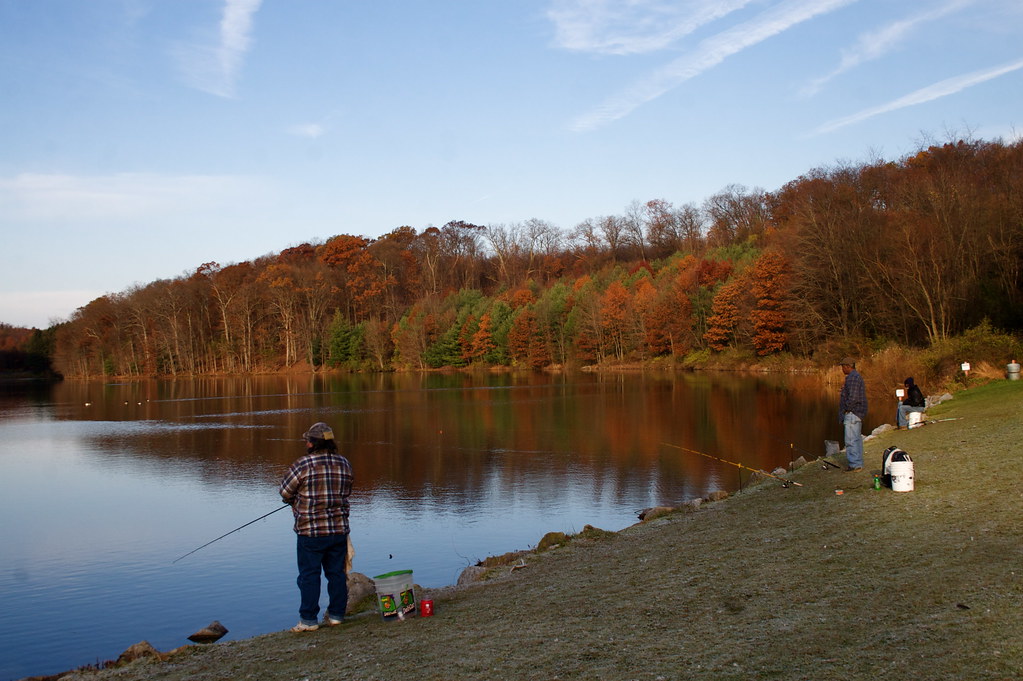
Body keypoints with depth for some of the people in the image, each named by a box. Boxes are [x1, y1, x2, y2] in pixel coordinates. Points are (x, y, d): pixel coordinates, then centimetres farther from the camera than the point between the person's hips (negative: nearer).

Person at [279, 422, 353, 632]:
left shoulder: (302, 464, -12)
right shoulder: (344, 464, 3)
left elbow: (285, 492, -2)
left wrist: (297, 501, 18)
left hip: (310, 530, -4)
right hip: (339, 529, 5)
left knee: (309, 575, 4)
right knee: (337, 573, 12)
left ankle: (309, 619, 7)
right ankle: (336, 615, 19)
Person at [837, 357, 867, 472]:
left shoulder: (852, 378, -18)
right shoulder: (857, 376, 17)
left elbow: (853, 397, -24)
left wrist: (846, 408, -14)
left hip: (852, 413, -11)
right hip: (857, 413, 11)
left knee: (851, 440, -8)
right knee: (857, 439, 15)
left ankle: (855, 464, -7)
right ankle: (858, 463, 21)